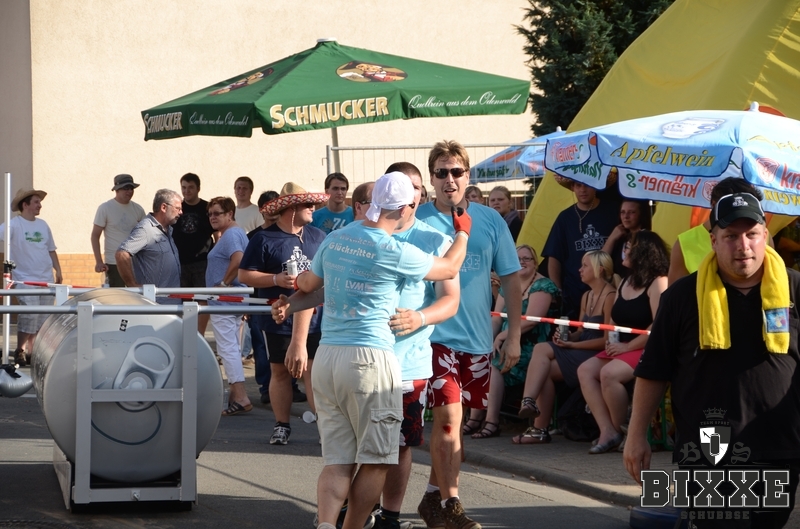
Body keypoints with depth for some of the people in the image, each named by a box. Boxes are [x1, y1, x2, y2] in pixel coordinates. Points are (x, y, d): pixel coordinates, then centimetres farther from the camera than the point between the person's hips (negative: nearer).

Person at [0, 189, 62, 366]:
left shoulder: (43, 225, 13)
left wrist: (58, 270, 13)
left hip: (47, 279, 6)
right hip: (25, 280, -6)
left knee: (43, 318, 4)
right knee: (29, 315, -13)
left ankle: (32, 351, 12)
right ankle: (20, 350, 2)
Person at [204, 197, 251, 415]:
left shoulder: (230, 235, -16)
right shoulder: (239, 233, 16)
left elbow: (238, 260, -32)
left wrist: (223, 283, -23)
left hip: (224, 300, -11)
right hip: (235, 300, 11)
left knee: (227, 348, -10)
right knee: (231, 347, 16)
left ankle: (241, 398, -13)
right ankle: (236, 393, 22)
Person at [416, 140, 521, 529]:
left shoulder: (489, 220, 4)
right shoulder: (417, 220, -3)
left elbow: (511, 279, 8)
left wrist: (514, 336, 4)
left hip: (477, 337, 4)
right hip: (436, 334, -4)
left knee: (450, 418, 13)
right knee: (448, 416, -11)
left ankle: (434, 493, 27)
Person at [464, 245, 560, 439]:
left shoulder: (542, 286, -8)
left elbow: (531, 320, -20)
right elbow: (495, 319, 9)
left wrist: (502, 336, -20)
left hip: (532, 347, -8)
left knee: (493, 362, -28)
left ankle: (492, 422, -27)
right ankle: (474, 418, -14)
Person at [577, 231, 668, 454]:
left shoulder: (658, 283, -12)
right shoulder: (626, 283, 17)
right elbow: (615, 319, 23)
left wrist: (627, 346, -18)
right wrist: (609, 341, 2)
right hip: (623, 350, 9)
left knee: (609, 373, -30)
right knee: (586, 370, -10)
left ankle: (622, 431, -10)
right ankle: (607, 431, -18)